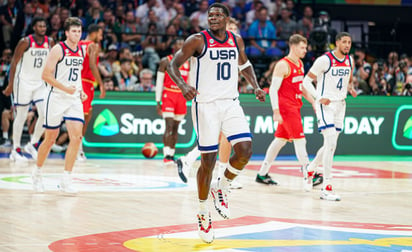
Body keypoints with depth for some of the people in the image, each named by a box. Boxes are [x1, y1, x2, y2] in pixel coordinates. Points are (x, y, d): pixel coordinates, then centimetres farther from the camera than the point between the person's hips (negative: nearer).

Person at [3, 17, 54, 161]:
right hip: (24, 83, -5)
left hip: (40, 83, 5)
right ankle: (16, 150, 8)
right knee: (21, 117, -1)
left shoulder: (50, 42, 1)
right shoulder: (25, 42, -13)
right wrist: (10, 85, -11)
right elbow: (14, 62, -10)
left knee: (45, 114, -7)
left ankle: (33, 144, 9)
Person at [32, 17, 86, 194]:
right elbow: (46, 75, -13)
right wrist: (65, 88, -20)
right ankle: (37, 172, 29)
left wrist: (80, 91, 8)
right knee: (50, 139, 5)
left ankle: (65, 181, -8)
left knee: (76, 137, -11)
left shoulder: (81, 51, 11)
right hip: (57, 98, -5)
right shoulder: (58, 49, -9)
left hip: (74, 100, 5)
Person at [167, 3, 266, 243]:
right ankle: (203, 213, 14)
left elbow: (245, 65, 24)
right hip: (205, 104, -4)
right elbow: (173, 65, -5)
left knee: (245, 150, -13)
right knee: (208, 160, -2)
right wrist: (183, 86, -23)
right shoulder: (198, 40, -6)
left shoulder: (236, 41, 7)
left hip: (231, 103, 4)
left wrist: (256, 86, 9)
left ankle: (222, 187, 15)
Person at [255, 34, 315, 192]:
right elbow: (273, 89, -17)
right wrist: (276, 111, -23)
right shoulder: (283, 65, -14)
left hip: (295, 107, 9)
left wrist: (314, 102, 17)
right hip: (286, 107, -9)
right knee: (299, 140, -11)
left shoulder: (300, 64, 14)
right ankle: (307, 175, -11)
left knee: (280, 140, 12)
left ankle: (262, 174, 20)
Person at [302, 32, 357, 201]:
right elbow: (306, 80, -8)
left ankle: (310, 169, 42)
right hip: (325, 104, -7)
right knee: (331, 143, -19)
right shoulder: (324, 60, -13)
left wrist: (350, 89, 0)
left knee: (330, 145, 16)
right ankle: (327, 188, -18)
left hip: (340, 105, 7)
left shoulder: (350, 61, 7)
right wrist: (319, 97, -19)